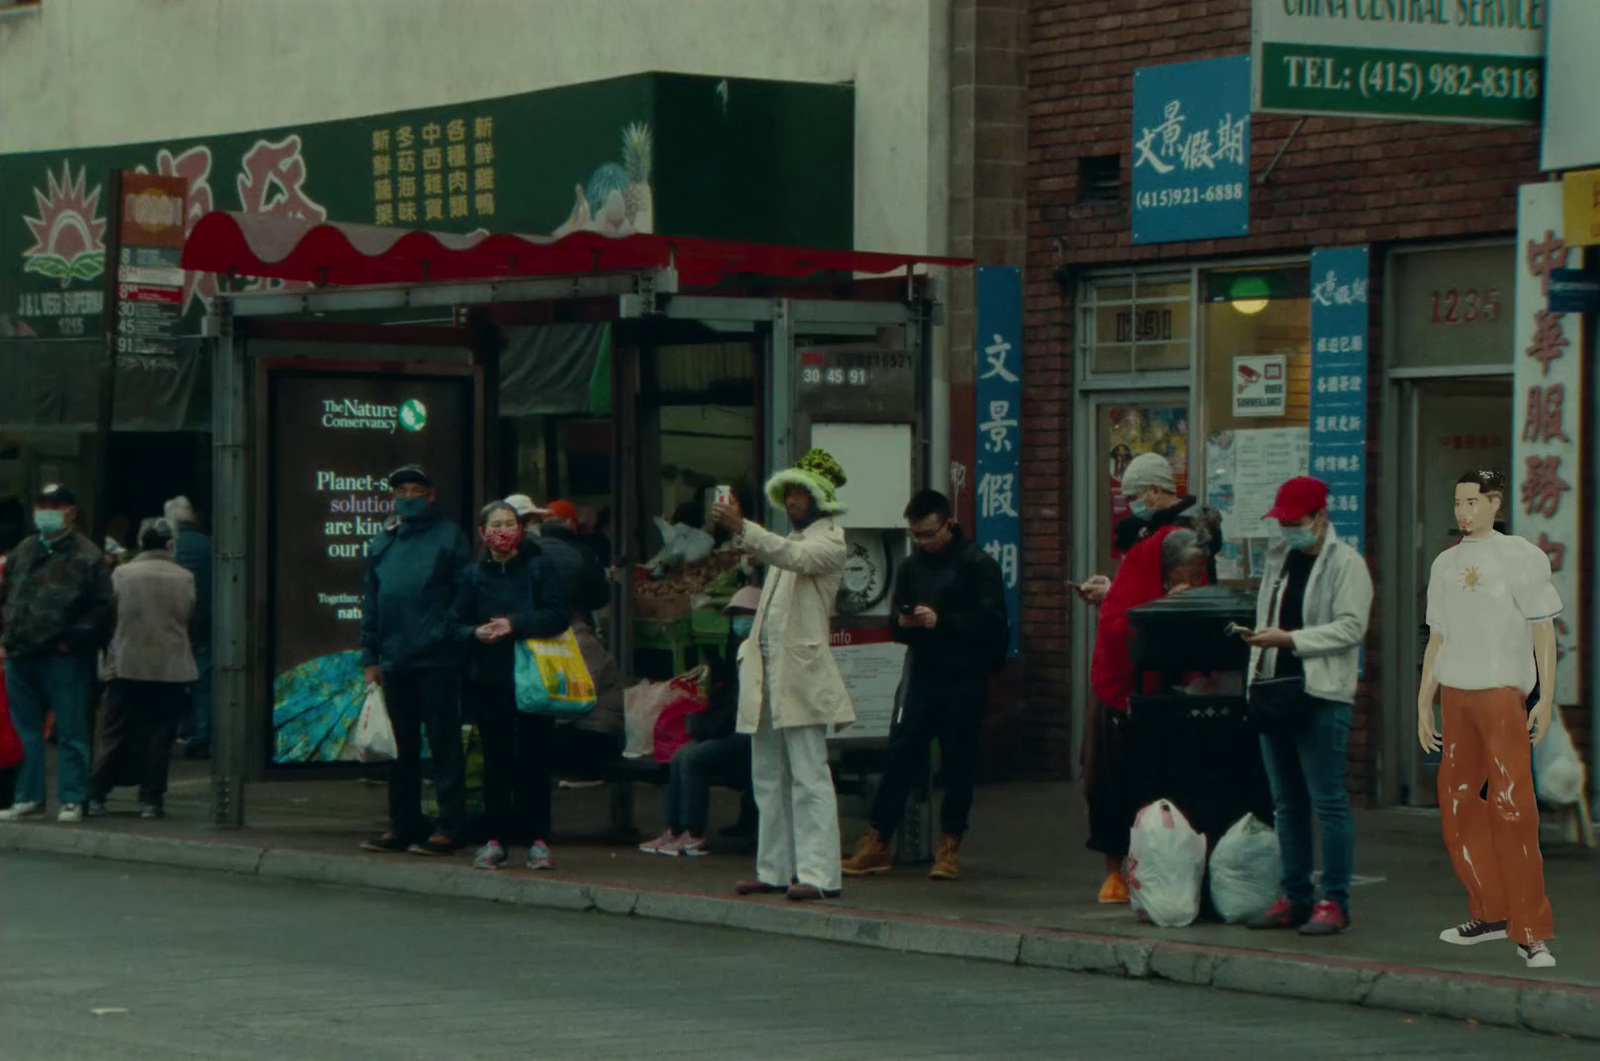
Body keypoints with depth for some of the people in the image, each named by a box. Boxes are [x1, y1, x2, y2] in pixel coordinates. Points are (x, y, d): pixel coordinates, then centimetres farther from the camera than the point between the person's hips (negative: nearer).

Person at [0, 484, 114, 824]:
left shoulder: (86, 557, -3)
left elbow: (101, 607, -7)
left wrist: (72, 640, -12)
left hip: (64, 659, -6)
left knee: (71, 732, -2)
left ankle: (72, 801, 3)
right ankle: (29, 798, 18)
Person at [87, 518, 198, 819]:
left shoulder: (121, 574, -3)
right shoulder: (184, 578, -2)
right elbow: (190, 617, 6)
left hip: (127, 666, 0)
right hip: (171, 667, 0)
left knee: (116, 735, 7)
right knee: (159, 736, 4)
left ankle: (96, 796, 6)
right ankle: (151, 799, 3)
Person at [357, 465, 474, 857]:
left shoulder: (449, 537, 0)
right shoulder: (383, 542, 15)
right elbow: (370, 600, 17)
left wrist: (447, 634, -14)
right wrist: (370, 655, 10)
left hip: (437, 659, -6)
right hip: (395, 660, 6)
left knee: (444, 743, -3)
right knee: (402, 747, 11)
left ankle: (449, 827, 0)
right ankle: (403, 825, 17)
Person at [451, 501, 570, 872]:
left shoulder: (540, 568, 1)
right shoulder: (474, 575, 9)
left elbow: (558, 615, -8)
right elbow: (456, 623, 9)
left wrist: (515, 625, -17)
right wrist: (475, 633, -13)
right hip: (489, 678, 2)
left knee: (534, 758, -1)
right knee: (495, 761, 5)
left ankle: (537, 839, 4)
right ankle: (496, 838, 10)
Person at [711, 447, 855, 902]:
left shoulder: (830, 541, -3)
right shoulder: (790, 541, 24)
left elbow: (797, 557, -25)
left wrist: (742, 528, -35)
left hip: (801, 669, -9)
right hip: (767, 668, 9)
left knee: (808, 775, -11)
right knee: (769, 776, 9)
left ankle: (818, 873, -13)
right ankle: (775, 869, 13)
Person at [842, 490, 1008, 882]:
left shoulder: (978, 565, -4)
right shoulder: (911, 568, 13)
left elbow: (991, 624, -13)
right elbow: (897, 629, 18)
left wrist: (941, 621, -20)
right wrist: (904, 624, -6)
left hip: (965, 680, -4)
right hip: (924, 676, 4)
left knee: (958, 763, 1)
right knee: (900, 755, -1)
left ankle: (950, 846, 10)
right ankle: (877, 844, 1)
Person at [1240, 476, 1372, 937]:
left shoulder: (1347, 564, -5)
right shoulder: (1279, 558, 17)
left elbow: (1351, 627, -13)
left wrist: (1290, 639, -18)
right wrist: (1256, 672, 12)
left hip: (1322, 696, -7)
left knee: (1328, 802, -7)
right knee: (1286, 803, 10)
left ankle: (1335, 902, -4)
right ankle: (1295, 897, 16)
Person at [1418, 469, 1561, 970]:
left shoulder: (1521, 556, 0)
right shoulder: (1445, 563, 14)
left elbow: (1543, 631, -1)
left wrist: (1546, 700, -8)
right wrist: (1423, 704, 15)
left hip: (1501, 692, -6)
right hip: (1455, 694, 6)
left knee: (1512, 806, -12)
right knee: (1457, 804, 6)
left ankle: (1530, 933, -11)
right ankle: (1490, 914, 18)